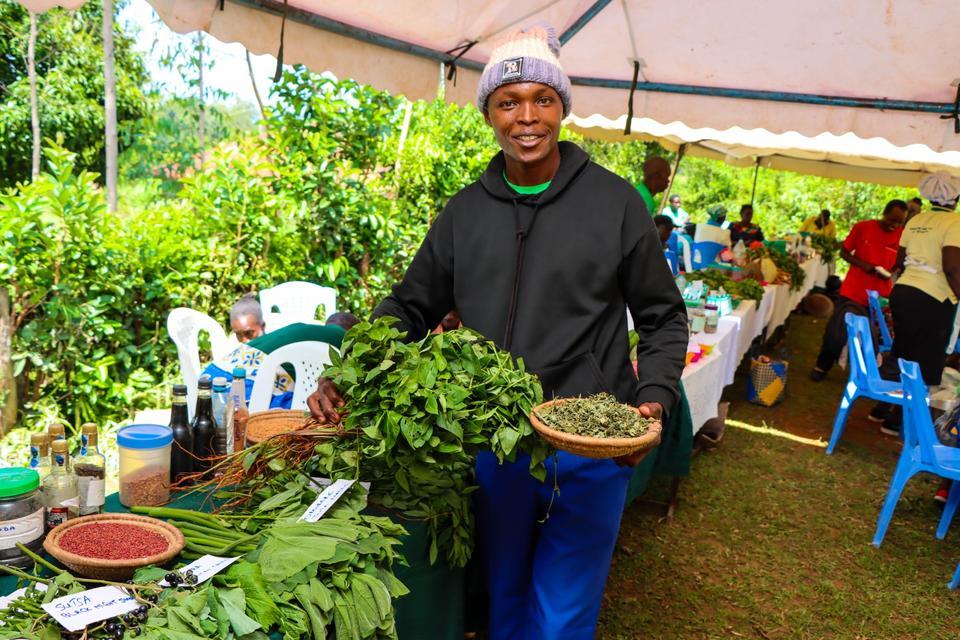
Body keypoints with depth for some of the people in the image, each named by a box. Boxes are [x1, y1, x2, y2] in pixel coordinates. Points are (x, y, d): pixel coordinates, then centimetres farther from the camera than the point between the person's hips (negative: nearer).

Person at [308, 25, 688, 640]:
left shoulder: (615, 201, -5)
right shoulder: (465, 210, 4)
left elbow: (663, 318, 2)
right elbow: (412, 307, 8)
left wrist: (654, 397, -14)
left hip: (589, 447, -3)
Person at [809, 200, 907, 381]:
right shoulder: (862, 227, -7)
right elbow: (844, 252, 0)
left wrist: (891, 273, -14)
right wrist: (863, 264, -15)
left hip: (879, 295, 1)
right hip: (852, 290, -1)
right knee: (836, 328, 6)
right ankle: (823, 366, 21)